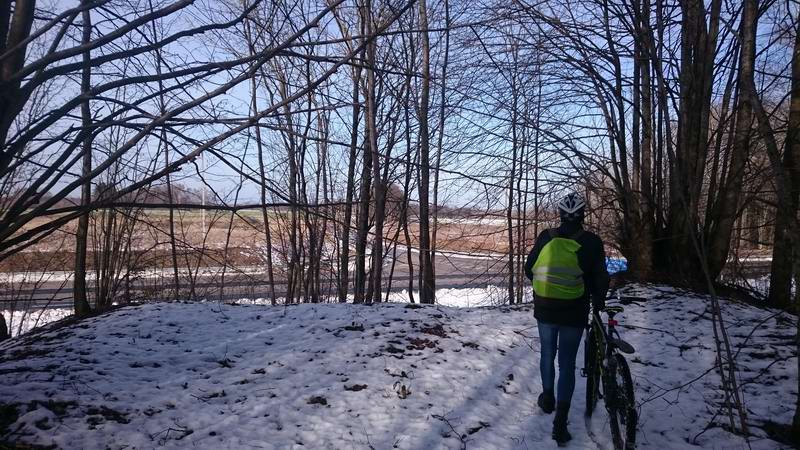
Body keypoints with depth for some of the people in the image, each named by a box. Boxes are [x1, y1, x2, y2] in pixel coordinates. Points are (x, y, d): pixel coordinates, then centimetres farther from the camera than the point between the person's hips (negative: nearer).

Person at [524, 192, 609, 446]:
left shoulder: (546, 237, -3)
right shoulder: (591, 242, -8)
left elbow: (529, 270, 5)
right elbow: (600, 279, -6)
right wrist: (598, 302, 13)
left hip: (544, 309, 2)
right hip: (574, 313, -2)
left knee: (548, 353, 23)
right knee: (567, 363, 6)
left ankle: (548, 398, 40)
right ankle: (560, 423, 4)